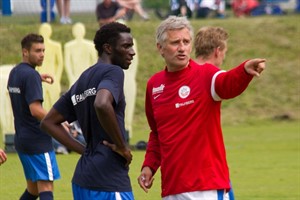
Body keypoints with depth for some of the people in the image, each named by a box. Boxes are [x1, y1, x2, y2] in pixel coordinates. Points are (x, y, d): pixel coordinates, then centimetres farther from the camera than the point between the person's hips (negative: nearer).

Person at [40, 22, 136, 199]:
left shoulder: (80, 83, 18)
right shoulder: (113, 72, -8)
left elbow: (48, 122, 23)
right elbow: (102, 105, -29)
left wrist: (85, 150, 15)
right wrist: (122, 147, -16)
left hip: (82, 179, 9)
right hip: (109, 182, -9)